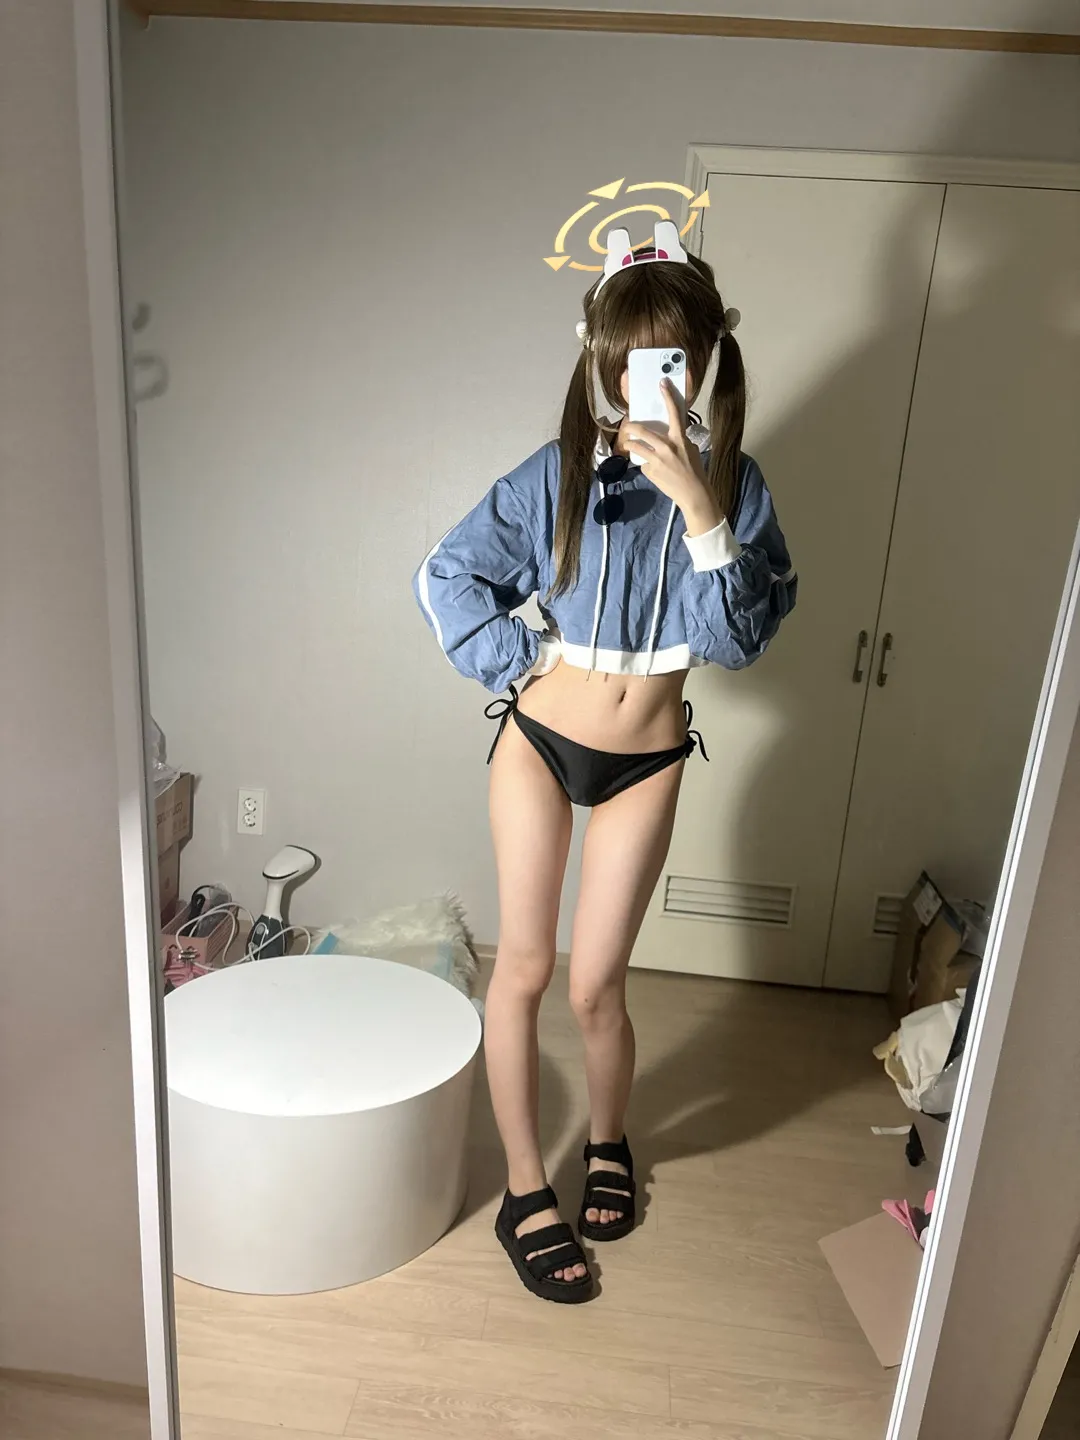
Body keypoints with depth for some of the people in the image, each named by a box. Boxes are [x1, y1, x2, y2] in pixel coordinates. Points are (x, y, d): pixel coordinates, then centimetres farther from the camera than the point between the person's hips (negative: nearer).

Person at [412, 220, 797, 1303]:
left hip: (648, 761, 0)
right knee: (523, 968, 6)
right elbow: (445, 577, -2)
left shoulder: (729, 482, -8)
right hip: (539, 740, 0)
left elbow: (739, 640, -17)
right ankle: (525, 1191, 28)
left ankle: (608, 1142, 41)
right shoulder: (557, 476, -10)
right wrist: (520, 660, -10)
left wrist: (702, 512, -27)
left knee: (595, 985, 8)